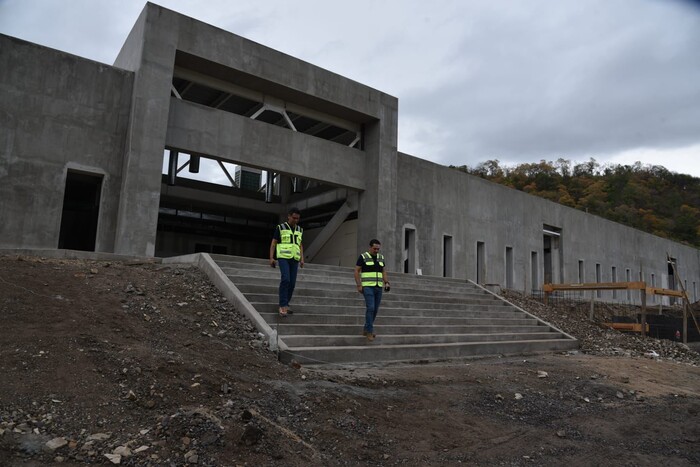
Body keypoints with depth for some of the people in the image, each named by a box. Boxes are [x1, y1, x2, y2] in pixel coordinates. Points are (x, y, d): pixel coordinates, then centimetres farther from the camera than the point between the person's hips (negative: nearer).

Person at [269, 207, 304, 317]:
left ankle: (284, 306, 10)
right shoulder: (280, 228, 0)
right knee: (285, 280, -21)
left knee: (292, 283, 0)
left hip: (294, 259, 5)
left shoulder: (299, 230, 14)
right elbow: (273, 244, 0)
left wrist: (302, 259, 7)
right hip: (283, 257, -5)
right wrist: (271, 258, -9)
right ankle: (283, 306, -20)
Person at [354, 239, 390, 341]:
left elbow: (383, 272, 15)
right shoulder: (363, 257, -5)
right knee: (370, 308, -17)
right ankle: (370, 332, -9)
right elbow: (356, 271, -4)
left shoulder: (380, 257, 11)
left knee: (375, 309, 6)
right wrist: (359, 285, -12)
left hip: (378, 287, 6)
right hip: (367, 287, -6)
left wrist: (386, 283, 1)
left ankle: (366, 330, 20)